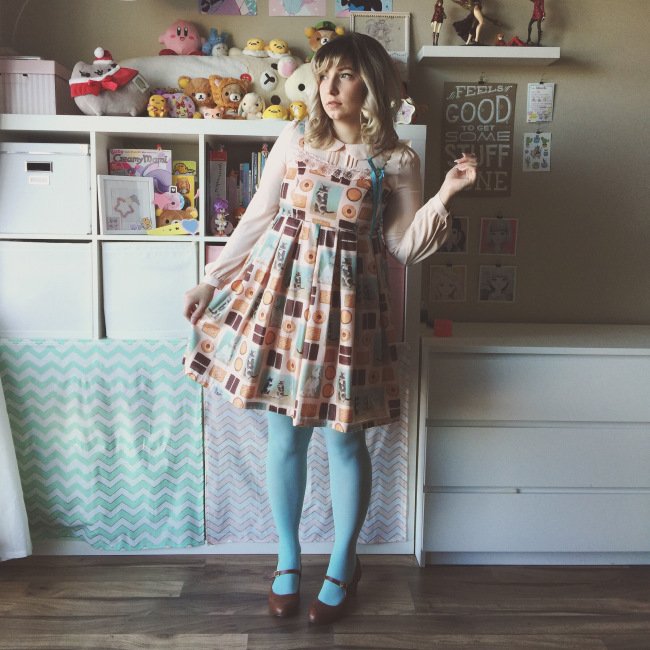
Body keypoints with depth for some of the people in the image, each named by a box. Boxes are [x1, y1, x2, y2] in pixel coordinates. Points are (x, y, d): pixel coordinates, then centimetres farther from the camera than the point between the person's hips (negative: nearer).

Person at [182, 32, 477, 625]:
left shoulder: (397, 161, 1)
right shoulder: (295, 140, 5)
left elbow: (404, 246, 0)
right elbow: (257, 217, 9)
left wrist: (444, 197, -14)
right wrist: (213, 280, 10)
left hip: (346, 301, -1)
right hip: (281, 289, 2)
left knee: (344, 439, 5)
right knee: (284, 434, 8)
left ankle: (343, 564, 28)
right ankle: (288, 560, 29)